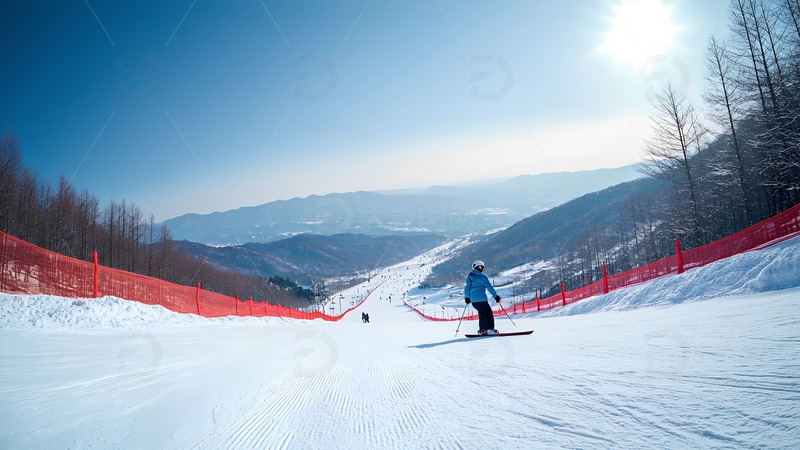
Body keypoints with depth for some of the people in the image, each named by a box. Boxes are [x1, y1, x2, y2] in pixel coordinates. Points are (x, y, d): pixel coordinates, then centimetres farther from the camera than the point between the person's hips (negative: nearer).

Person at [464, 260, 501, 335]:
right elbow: (489, 287, -3)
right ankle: (489, 329, -8)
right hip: (481, 298, -5)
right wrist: (496, 296, 1)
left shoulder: (470, 276, 10)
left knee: (482, 313, 13)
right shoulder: (483, 276, -1)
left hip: (473, 299, 6)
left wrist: (467, 297, 11)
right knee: (488, 313, 0)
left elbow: (467, 287, 7)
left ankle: (482, 329, 5)